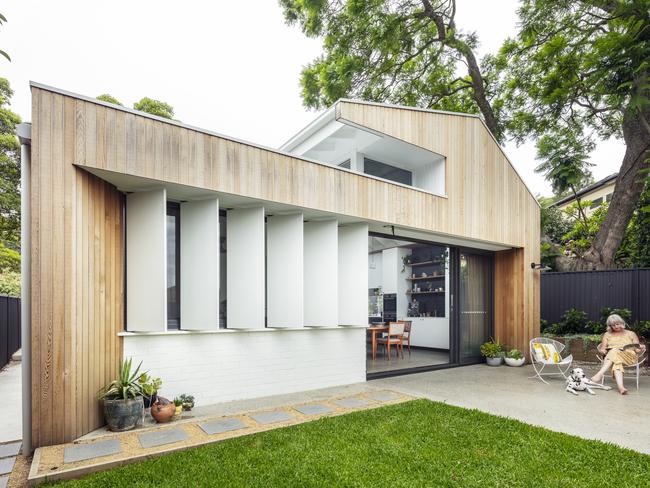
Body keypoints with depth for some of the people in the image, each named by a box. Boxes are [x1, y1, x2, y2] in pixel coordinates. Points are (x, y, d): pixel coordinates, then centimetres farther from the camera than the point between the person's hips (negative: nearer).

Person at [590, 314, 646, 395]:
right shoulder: (607, 335, 22)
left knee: (614, 352, -36)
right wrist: (602, 351, -10)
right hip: (610, 356, 1)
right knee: (617, 362, -37)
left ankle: (600, 374, -51)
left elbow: (637, 350, 13)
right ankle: (621, 387, -57)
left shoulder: (631, 334, 21)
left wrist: (641, 349, -10)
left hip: (629, 357, -1)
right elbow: (602, 349, 13)